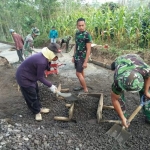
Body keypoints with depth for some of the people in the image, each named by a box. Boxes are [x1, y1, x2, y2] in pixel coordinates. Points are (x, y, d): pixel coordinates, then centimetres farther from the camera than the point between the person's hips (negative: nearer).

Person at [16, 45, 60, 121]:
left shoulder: (44, 56, -7)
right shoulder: (42, 62, -34)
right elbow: (40, 77, -23)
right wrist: (50, 86, -17)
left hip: (29, 75, 10)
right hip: (23, 77, -10)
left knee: (36, 92, 20)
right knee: (32, 96, 4)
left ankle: (39, 107, 37)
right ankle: (37, 112, 23)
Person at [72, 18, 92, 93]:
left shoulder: (87, 35, -17)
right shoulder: (77, 33, 5)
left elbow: (88, 49, -17)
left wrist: (86, 61, -20)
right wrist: (74, 56, 15)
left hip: (82, 57, -7)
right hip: (77, 56, 7)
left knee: (78, 73, -6)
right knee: (81, 72, 16)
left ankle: (85, 89, 6)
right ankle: (82, 86, 29)